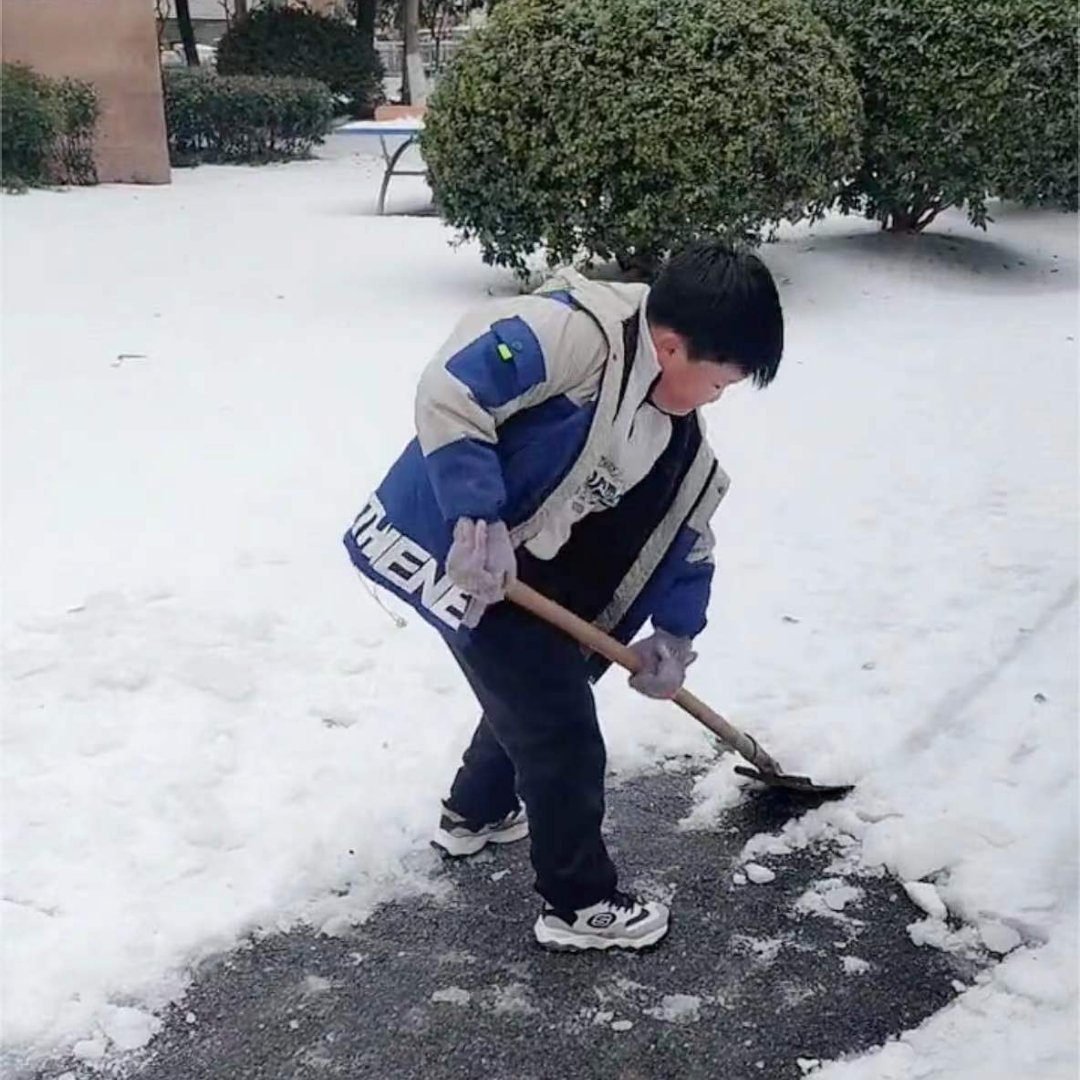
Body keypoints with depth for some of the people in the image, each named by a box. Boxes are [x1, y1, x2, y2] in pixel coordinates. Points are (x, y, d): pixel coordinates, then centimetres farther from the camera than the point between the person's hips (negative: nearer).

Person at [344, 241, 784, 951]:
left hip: (528, 563, 9)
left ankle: (477, 813, 51)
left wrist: (675, 633, 13)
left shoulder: (678, 436, 4)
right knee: (560, 721, -3)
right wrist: (478, 521, -34)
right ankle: (579, 903, 15)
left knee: (536, 683, 26)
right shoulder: (575, 333, -25)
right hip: (452, 546, -9)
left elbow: (684, 531, 15)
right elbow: (450, 393, -32)